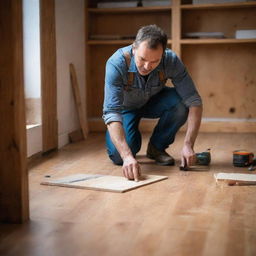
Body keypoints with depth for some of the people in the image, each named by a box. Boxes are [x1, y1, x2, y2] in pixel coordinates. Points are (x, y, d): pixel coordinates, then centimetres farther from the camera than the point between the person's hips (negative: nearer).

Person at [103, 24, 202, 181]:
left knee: (180, 103, -30)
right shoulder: (116, 64, -36)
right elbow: (112, 112, -41)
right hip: (126, 107, -2)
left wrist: (188, 145, -40)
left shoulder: (171, 61, -30)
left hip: (153, 102, 2)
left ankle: (157, 147, -4)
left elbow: (194, 101, -28)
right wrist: (127, 156, -53)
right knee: (118, 155, -25)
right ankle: (134, 140, 14)